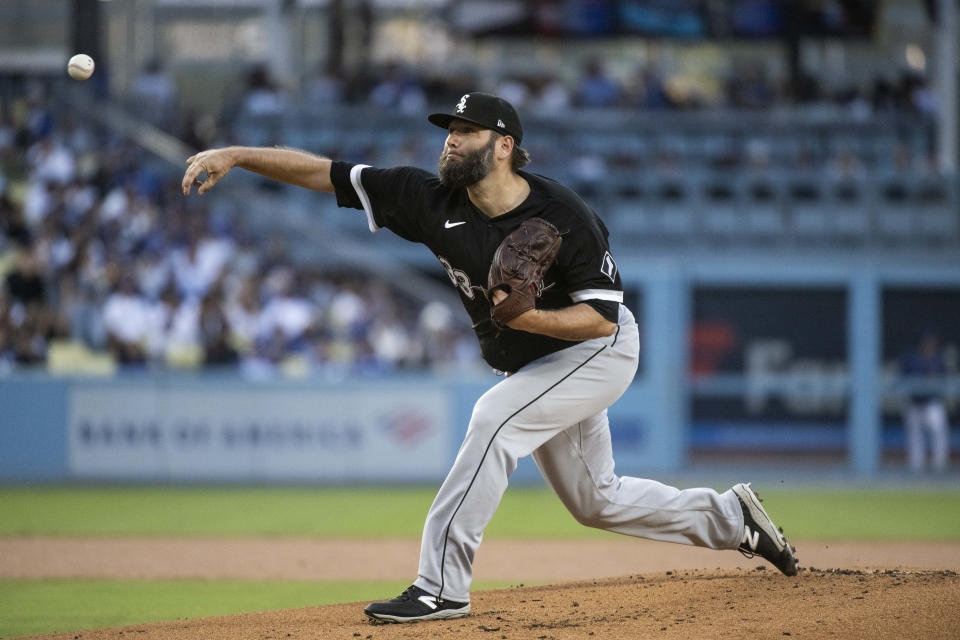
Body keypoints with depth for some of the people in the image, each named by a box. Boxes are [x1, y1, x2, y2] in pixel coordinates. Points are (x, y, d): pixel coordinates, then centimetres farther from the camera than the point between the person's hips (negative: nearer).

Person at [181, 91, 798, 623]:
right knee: (596, 502, 16)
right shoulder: (433, 200, -14)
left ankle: (443, 585, -26)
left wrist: (530, 318, -40)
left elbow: (601, 316, -24)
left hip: (600, 352, -7)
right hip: (532, 365, 7)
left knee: (494, 418, -28)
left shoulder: (564, 217, -27)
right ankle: (732, 517, 35)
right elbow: (326, 173, -18)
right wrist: (235, 155, -27)